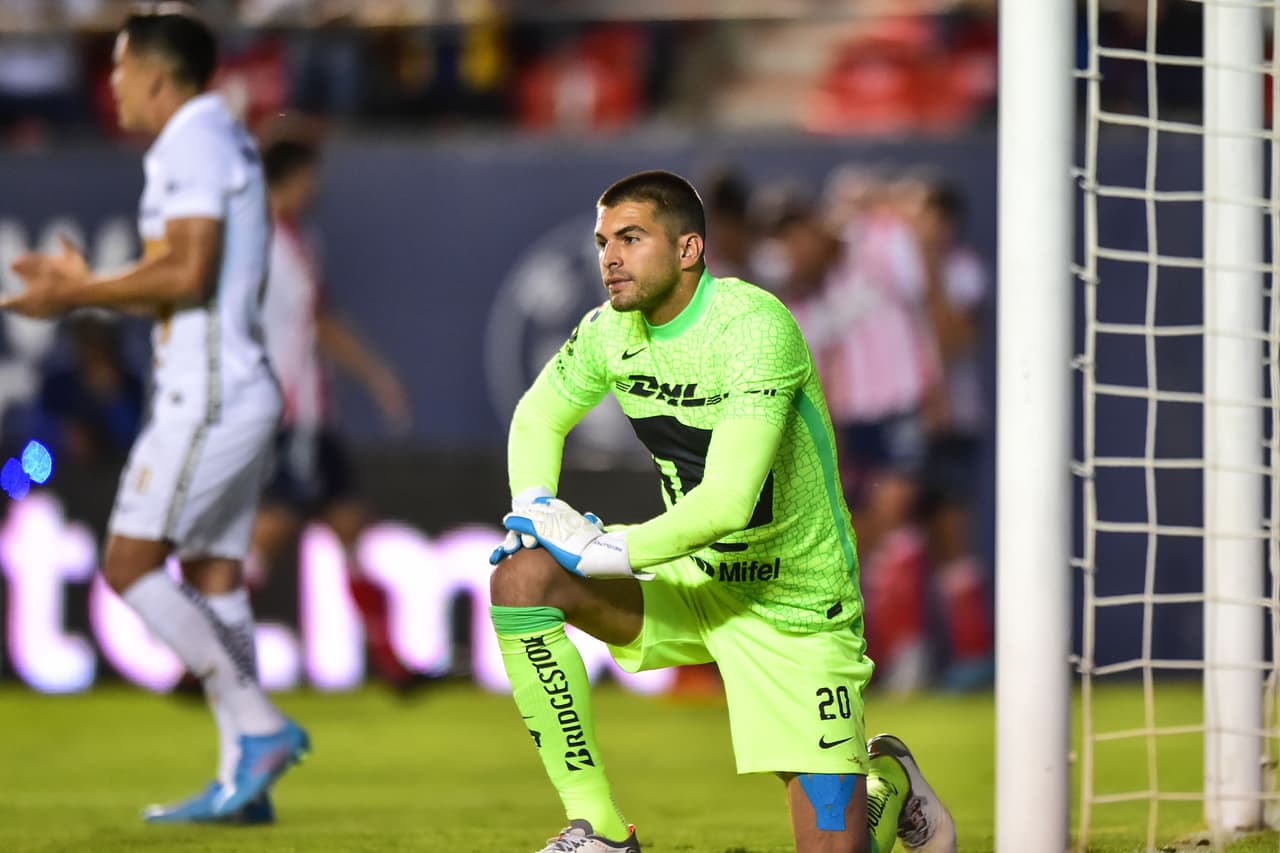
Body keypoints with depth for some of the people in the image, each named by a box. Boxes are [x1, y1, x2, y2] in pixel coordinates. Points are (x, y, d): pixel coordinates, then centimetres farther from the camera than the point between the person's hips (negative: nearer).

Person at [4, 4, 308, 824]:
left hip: (205, 397, -10)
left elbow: (187, 273, -22)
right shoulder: (230, 143, 19)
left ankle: (257, 725, -14)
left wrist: (78, 295, -12)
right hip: (241, 394, 10)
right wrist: (88, 286, 22)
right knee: (214, 578, 7)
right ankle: (243, 781, 2)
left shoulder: (193, 143, -12)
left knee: (131, 565, -8)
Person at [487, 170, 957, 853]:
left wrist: (608, 552, -28)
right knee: (521, 574, -19)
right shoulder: (611, 330, -5)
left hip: (797, 608, -6)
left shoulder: (755, 327, -26)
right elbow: (538, 415, 14)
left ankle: (888, 784, 28)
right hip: (695, 586, 6)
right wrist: (534, 507, -6)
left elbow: (727, 502, -33)